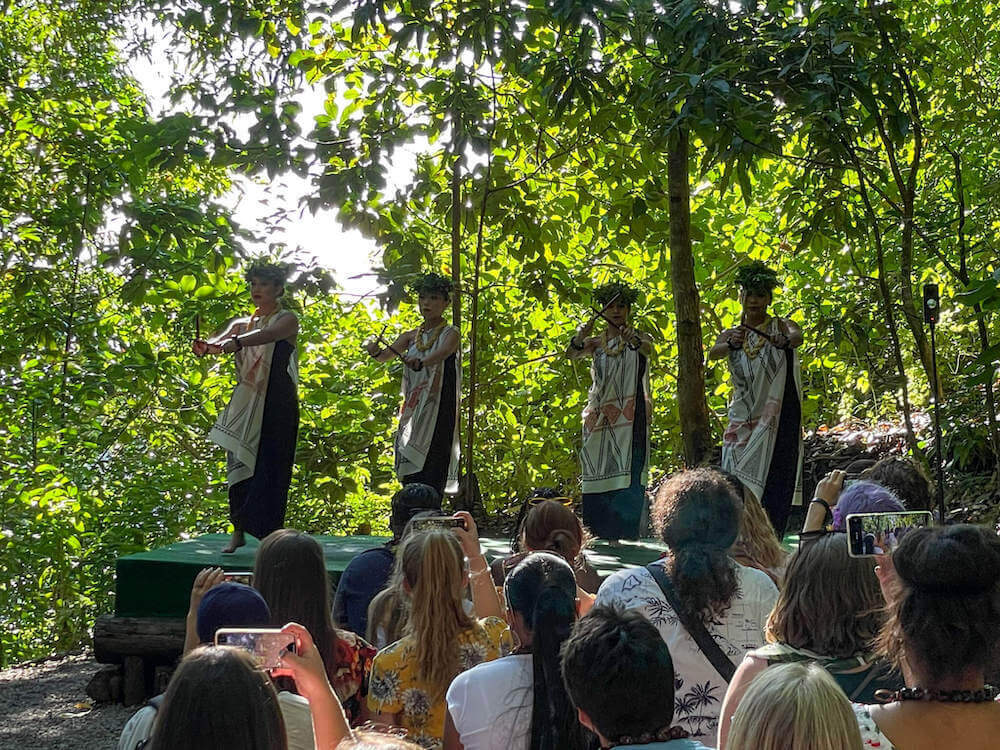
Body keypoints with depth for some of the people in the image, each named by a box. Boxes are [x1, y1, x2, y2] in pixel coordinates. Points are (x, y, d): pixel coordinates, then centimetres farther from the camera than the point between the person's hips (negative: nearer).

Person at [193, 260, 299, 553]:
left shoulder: (287, 319, 0)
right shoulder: (242, 324, 16)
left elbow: (269, 334, -23)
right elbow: (220, 340, -3)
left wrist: (237, 342, -41)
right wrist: (205, 346, -28)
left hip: (275, 406, -5)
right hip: (244, 404, 5)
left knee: (270, 467, -6)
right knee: (239, 463, 3)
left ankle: (270, 534, -3)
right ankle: (238, 531, 11)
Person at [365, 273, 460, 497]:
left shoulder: (449, 334, 0)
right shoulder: (411, 337, 15)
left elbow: (443, 353, -22)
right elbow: (385, 356, 2)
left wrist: (421, 363, -43)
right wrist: (375, 351, -22)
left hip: (438, 412, -5)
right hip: (413, 412, 5)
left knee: (431, 479, -13)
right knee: (410, 477, 0)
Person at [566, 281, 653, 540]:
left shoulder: (639, 338, 7)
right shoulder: (596, 343, 12)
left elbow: (648, 348, -16)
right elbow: (571, 354, -6)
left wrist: (633, 340, -38)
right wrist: (579, 337, -27)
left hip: (629, 418, -2)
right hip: (600, 417, 2)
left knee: (628, 469, -10)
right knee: (598, 472, -2)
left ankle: (628, 527, -10)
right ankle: (600, 530, 1)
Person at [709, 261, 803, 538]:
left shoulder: (782, 326, 4)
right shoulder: (731, 335, 10)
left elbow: (797, 336, -20)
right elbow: (713, 353, -12)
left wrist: (787, 341, -44)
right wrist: (731, 344, -36)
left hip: (778, 421, -2)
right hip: (743, 420, 2)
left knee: (774, 484, -7)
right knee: (739, 486, -8)